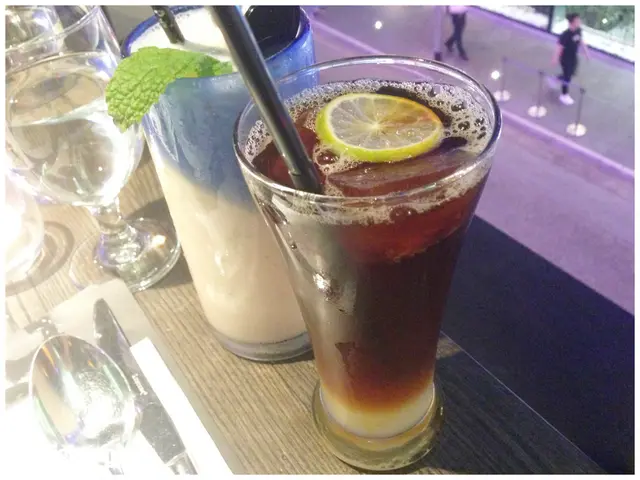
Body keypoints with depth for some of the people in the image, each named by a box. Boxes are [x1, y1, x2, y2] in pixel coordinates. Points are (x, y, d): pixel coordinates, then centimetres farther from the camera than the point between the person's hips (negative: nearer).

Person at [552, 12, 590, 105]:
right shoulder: (565, 35, -30)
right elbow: (559, 47, -25)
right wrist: (555, 59, -22)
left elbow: (581, 41, 8)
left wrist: (586, 51, 14)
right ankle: (564, 95, 24)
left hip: (574, 57, 8)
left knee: (571, 73, 22)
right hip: (566, 58, -7)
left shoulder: (579, 30, -7)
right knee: (567, 76, 5)